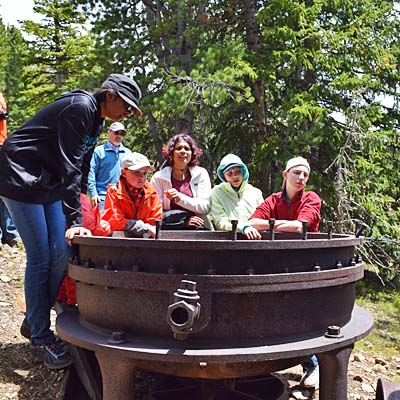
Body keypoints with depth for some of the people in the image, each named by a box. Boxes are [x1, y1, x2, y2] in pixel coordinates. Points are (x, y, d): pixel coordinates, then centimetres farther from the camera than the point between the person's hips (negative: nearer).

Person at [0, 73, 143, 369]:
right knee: (40, 258, -8)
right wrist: (74, 219, -25)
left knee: (62, 253, 1)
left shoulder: (97, 122, 11)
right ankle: (40, 338, 5)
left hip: (51, 184, 9)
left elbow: (81, 168, 16)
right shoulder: (80, 107, -18)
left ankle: (34, 319, 19)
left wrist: (80, 206, 14)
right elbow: (69, 167, -24)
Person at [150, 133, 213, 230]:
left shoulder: (201, 174, 8)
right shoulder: (159, 177, 4)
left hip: (197, 228, 1)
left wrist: (181, 198, -15)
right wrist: (183, 221, -12)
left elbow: (205, 207, -1)